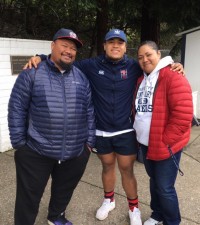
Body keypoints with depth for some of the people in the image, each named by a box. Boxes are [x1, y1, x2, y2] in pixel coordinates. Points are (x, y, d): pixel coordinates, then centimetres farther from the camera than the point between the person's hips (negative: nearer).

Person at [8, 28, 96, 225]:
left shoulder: (81, 78, 7)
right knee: (29, 197, 9)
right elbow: (16, 109, -4)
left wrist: (89, 141, 5)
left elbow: (89, 112, 8)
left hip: (75, 153, 4)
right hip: (36, 152, -3)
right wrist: (18, 143, -6)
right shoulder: (32, 74, -4)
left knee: (64, 191, 22)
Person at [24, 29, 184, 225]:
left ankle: (134, 208, 33)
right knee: (107, 167, 20)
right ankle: (108, 200, 46)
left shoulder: (134, 66, -5)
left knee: (127, 170, 10)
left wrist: (173, 66, -10)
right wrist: (40, 58, -10)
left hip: (125, 131, -1)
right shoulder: (92, 65, -5)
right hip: (101, 132, 1)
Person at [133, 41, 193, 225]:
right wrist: (140, 136, 10)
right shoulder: (141, 80, 10)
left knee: (165, 188, 4)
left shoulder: (173, 77, -16)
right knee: (154, 181, 22)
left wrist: (164, 141, -19)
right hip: (146, 143, 8)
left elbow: (183, 114, -23)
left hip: (165, 145, -7)